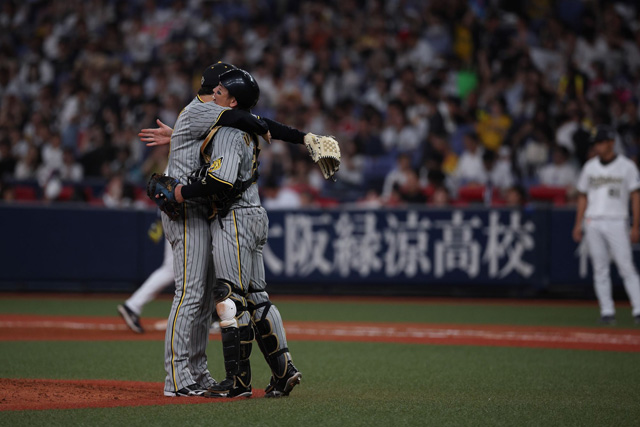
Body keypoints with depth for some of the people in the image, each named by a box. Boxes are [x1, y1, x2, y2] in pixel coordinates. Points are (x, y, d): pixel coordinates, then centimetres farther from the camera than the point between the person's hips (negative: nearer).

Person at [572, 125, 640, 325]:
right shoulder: (590, 166, 12)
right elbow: (582, 196, 17)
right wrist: (578, 224, 8)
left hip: (617, 222, -4)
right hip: (592, 222, 4)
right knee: (600, 269, 2)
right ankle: (607, 311, 5)